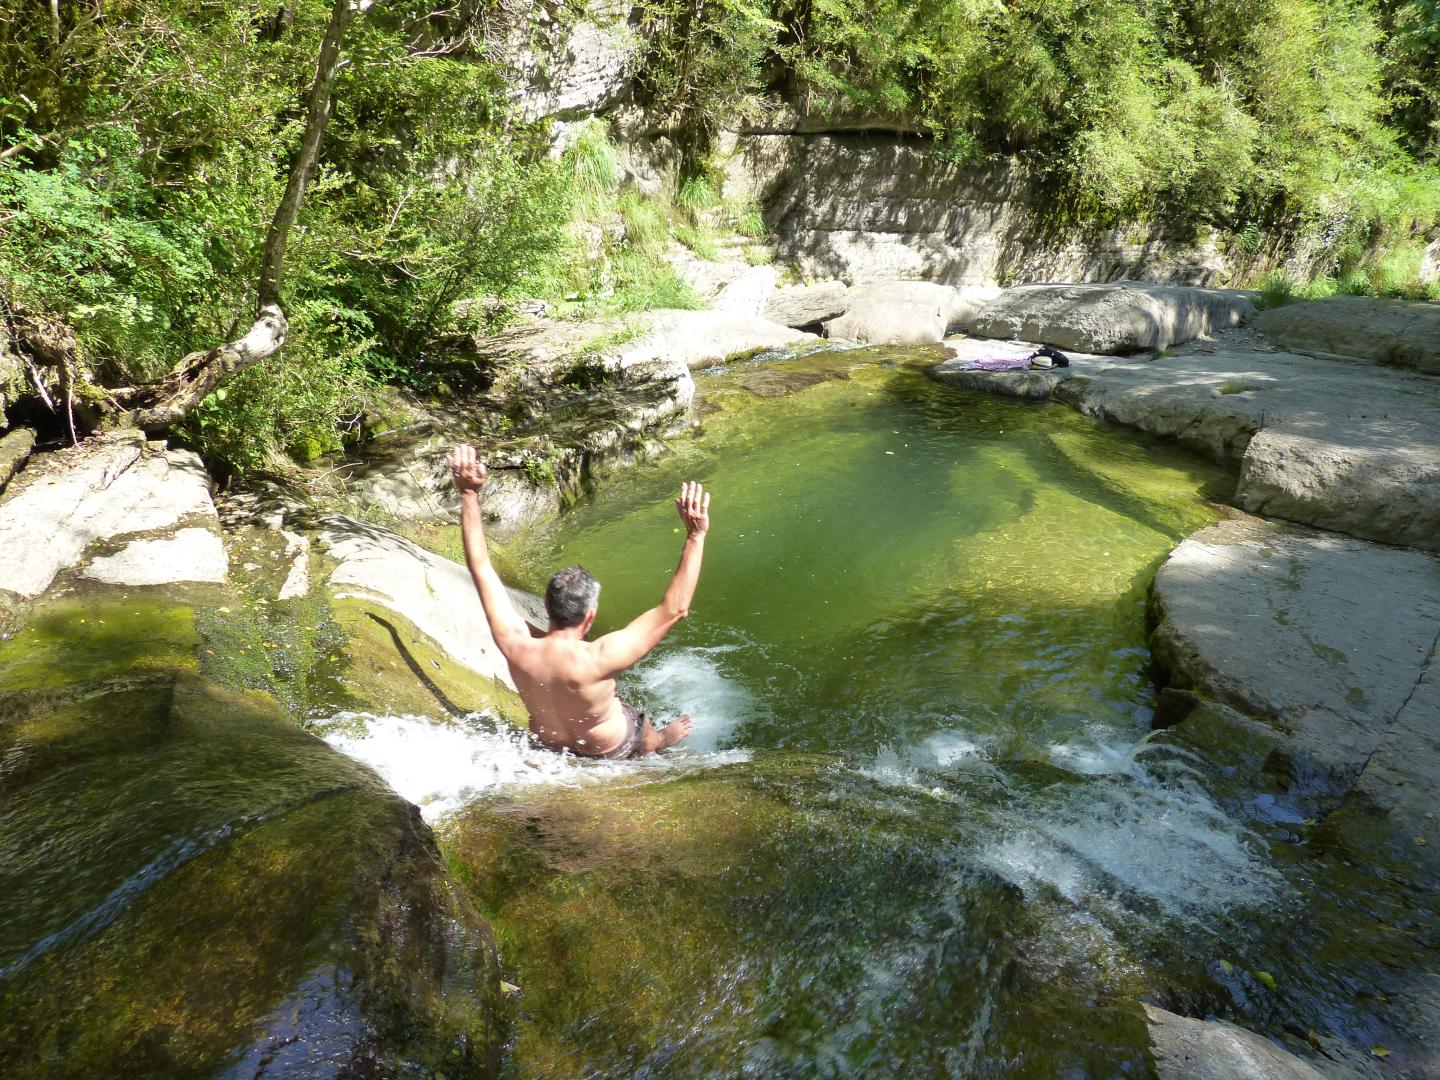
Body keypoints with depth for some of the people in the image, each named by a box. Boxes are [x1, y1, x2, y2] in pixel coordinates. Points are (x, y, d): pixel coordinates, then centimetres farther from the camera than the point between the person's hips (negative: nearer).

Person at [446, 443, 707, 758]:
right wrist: (696, 536, -45)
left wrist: (469, 495, -23)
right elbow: (674, 609, -45)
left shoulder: (515, 643, -34)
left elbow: (480, 566, -25)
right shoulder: (598, 660, -46)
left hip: (548, 739, 4)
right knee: (649, 737, 31)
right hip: (608, 749, -3)